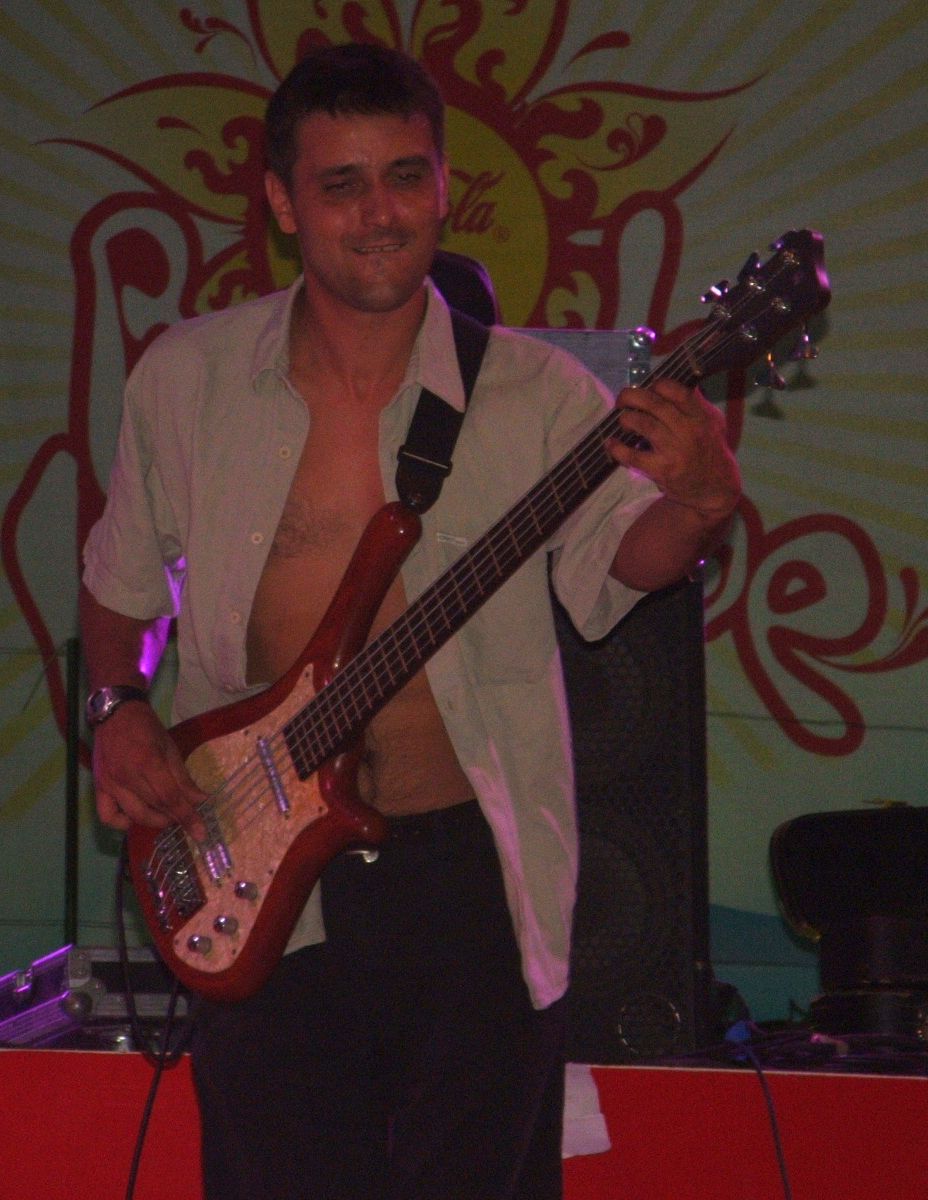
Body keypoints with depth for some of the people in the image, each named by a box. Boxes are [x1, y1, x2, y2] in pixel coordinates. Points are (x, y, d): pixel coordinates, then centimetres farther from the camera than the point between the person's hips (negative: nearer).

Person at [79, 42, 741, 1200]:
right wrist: (119, 706, -2)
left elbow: (618, 556, -17)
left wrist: (696, 507, -38)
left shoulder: (532, 392, -4)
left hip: (471, 869, -1)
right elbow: (123, 578, 15)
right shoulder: (186, 379, 2)